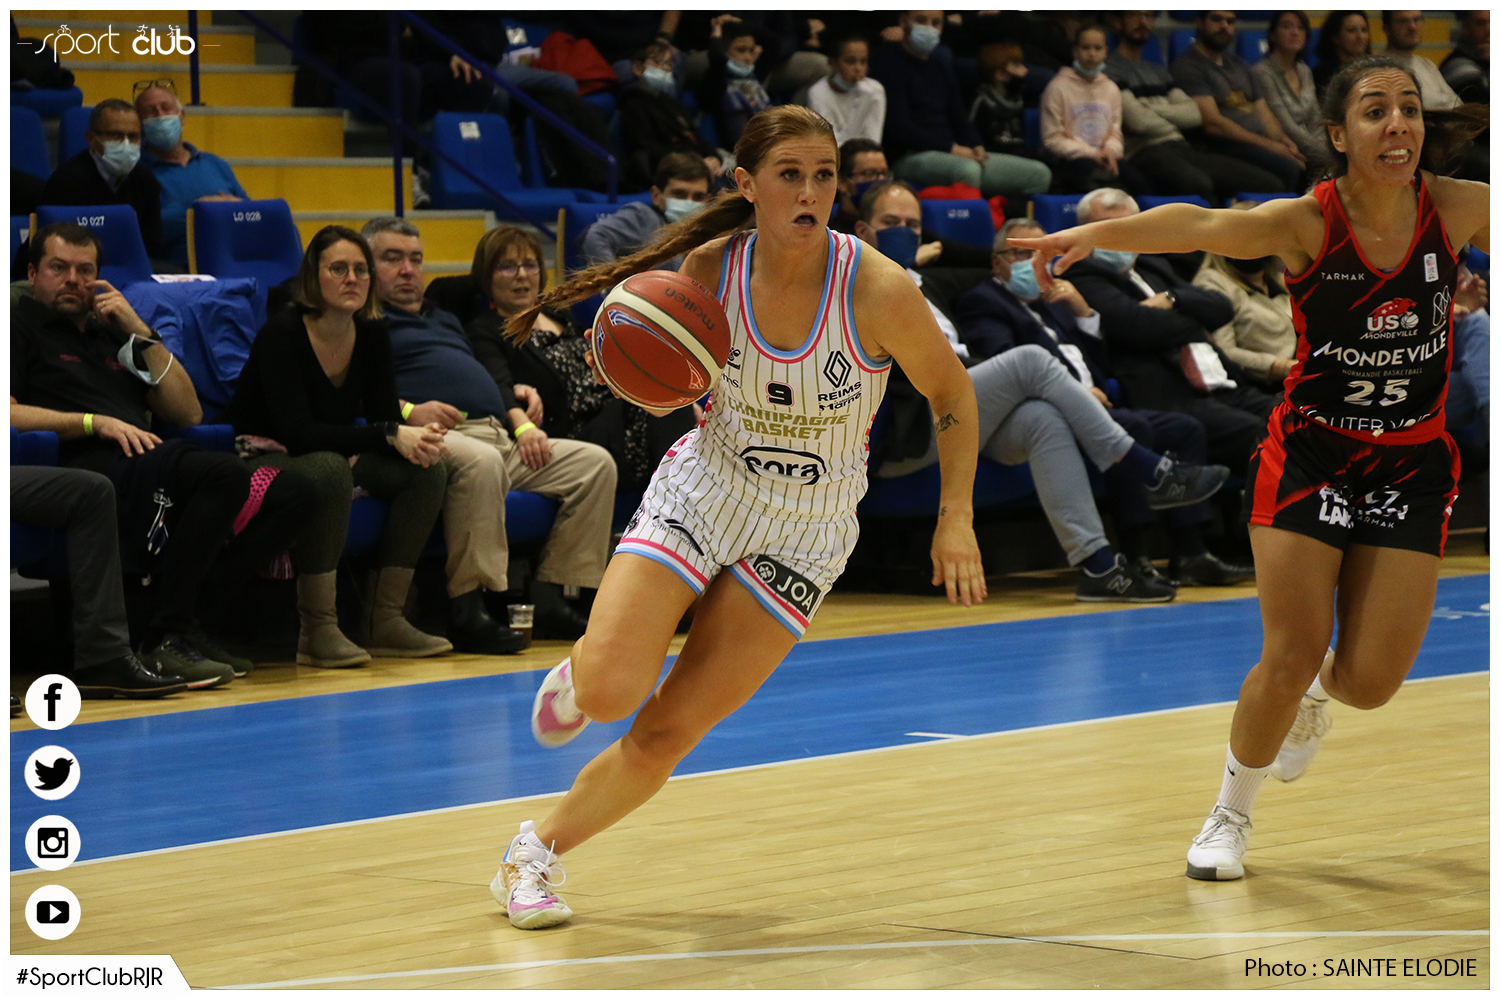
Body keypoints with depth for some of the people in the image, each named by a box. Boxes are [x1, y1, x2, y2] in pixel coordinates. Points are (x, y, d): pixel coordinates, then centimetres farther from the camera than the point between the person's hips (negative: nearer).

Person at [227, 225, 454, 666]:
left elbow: (384, 417, 0)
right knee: (330, 469, -38)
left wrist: (415, 440, -26)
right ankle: (317, 630, -34)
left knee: (426, 470, -15)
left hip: (334, 459, 7)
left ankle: (387, 620, -15)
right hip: (266, 464, -7)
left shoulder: (371, 333, 0)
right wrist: (390, 436, -31)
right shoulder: (283, 332, -20)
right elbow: (297, 432, -28)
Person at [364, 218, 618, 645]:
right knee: (481, 462, -42)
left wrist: (523, 423, 13)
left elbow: (494, 377, 31)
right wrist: (406, 411, -21)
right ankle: (467, 606, -37)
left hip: (500, 434, 9)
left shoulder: (445, 318, 36)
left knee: (595, 462, -5)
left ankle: (548, 598, -11)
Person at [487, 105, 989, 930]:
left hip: (805, 531, -1)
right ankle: (579, 673, 19)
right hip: (703, 488, 1)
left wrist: (956, 517, -14)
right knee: (609, 691, -19)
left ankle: (538, 852, 18)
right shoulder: (707, 269, -14)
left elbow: (954, 400, -5)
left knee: (665, 735, -5)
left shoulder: (877, 289, -20)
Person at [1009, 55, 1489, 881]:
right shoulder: (1308, 222, -19)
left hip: (1412, 467, 2)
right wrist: (1097, 232, -53)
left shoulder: (1458, 210, -10)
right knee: (1289, 657, -5)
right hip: (1308, 456, -2)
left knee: (1370, 681, -2)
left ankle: (1317, 692, 37)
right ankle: (1230, 815, 20)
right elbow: (1202, 226, -36)